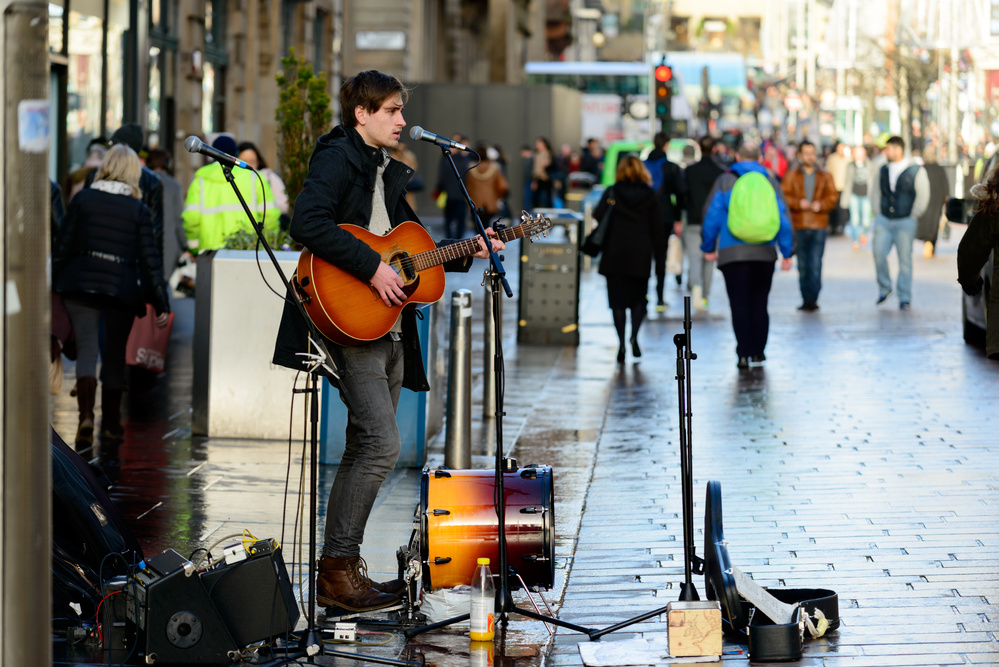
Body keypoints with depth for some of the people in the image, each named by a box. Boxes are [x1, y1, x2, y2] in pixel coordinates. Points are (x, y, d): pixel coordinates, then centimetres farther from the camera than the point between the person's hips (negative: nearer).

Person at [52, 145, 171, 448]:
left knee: (86, 349, 2)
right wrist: (162, 304, 2)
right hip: (122, 287, 0)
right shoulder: (139, 210, 0)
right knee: (115, 356, 12)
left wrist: (49, 283, 10)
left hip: (81, 285, 0)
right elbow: (150, 258, -1)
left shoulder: (83, 199, 2)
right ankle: (111, 425, 19)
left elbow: (62, 246, 2)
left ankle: (86, 416, -19)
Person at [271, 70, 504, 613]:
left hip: (389, 329, 9)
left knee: (364, 449, 10)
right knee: (381, 444, -15)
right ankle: (338, 570, -9)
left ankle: (340, 569, 16)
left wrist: (466, 253, 15)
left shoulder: (390, 173, 21)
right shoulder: (337, 158, -8)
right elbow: (308, 223, -24)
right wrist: (371, 267, -24)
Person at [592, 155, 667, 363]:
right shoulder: (651, 196, 3)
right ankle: (634, 335, -8)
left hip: (615, 253, -1)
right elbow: (657, 227, 3)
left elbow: (597, 216, -8)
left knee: (618, 299, 3)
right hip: (641, 254, 1)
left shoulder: (612, 193, -1)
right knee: (639, 297, 13)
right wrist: (659, 252, 9)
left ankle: (621, 343, -3)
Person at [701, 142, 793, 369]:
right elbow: (783, 219, 4)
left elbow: (712, 216, 2)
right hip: (764, 253, 2)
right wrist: (787, 253, 7)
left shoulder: (725, 182, 2)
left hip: (732, 254, -2)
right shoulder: (771, 182, 6)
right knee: (759, 303, 13)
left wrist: (709, 247, 11)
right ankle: (758, 351, 16)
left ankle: (744, 354, -7)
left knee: (739, 305, -1)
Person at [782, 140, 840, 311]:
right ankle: (807, 300, 13)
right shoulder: (792, 176, 8)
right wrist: (798, 203, -18)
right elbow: (784, 197, -1)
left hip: (819, 226, -1)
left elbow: (833, 198, 3)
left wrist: (820, 205, -15)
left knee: (815, 264, -12)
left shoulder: (825, 176, 10)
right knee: (802, 265, 5)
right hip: (799, 227, 1)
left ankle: (812, 300, -11)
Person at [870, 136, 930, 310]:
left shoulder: (916, 171, -2)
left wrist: (912, 217, -4)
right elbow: (875, 192, 20)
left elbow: (923, 196, -2)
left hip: (905, 222, -3)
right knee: (879, 253, -10)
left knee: (904, 259, -2)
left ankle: (905, 298, 5)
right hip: (883, 220, 3)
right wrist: (878, 213, 9)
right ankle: (884, 288, 8)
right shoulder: (883, 171, 10)